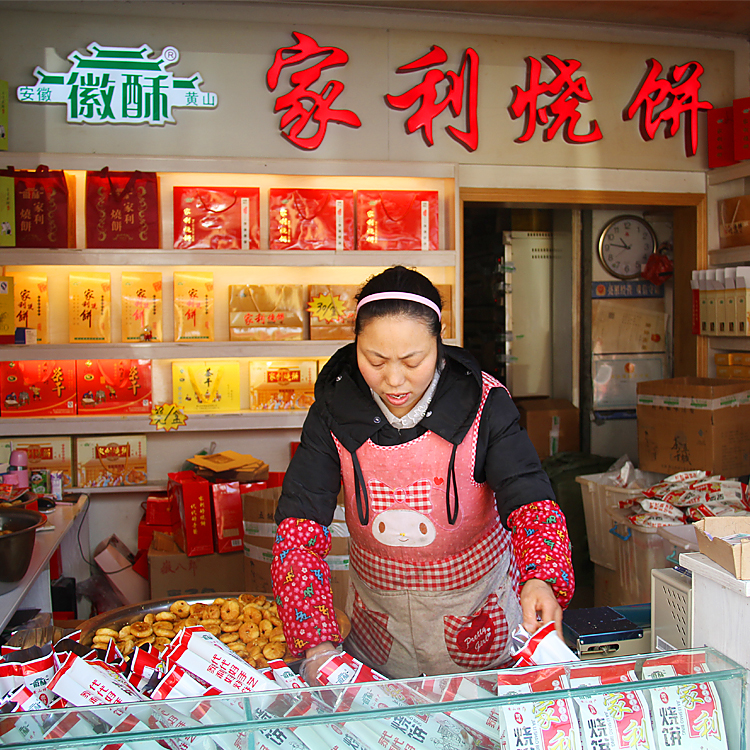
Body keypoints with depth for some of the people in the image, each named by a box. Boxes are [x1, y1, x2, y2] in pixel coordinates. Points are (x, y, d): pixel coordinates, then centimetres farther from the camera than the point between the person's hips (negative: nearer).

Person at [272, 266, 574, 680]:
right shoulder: (333, 410, -16)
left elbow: (530, 499, -24)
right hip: (377, 602, 1)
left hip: (476, 595, -1)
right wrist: (316, 642, -32)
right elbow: (299, 529, -20)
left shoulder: (484, 404, -19)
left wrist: (540, 579, -46)